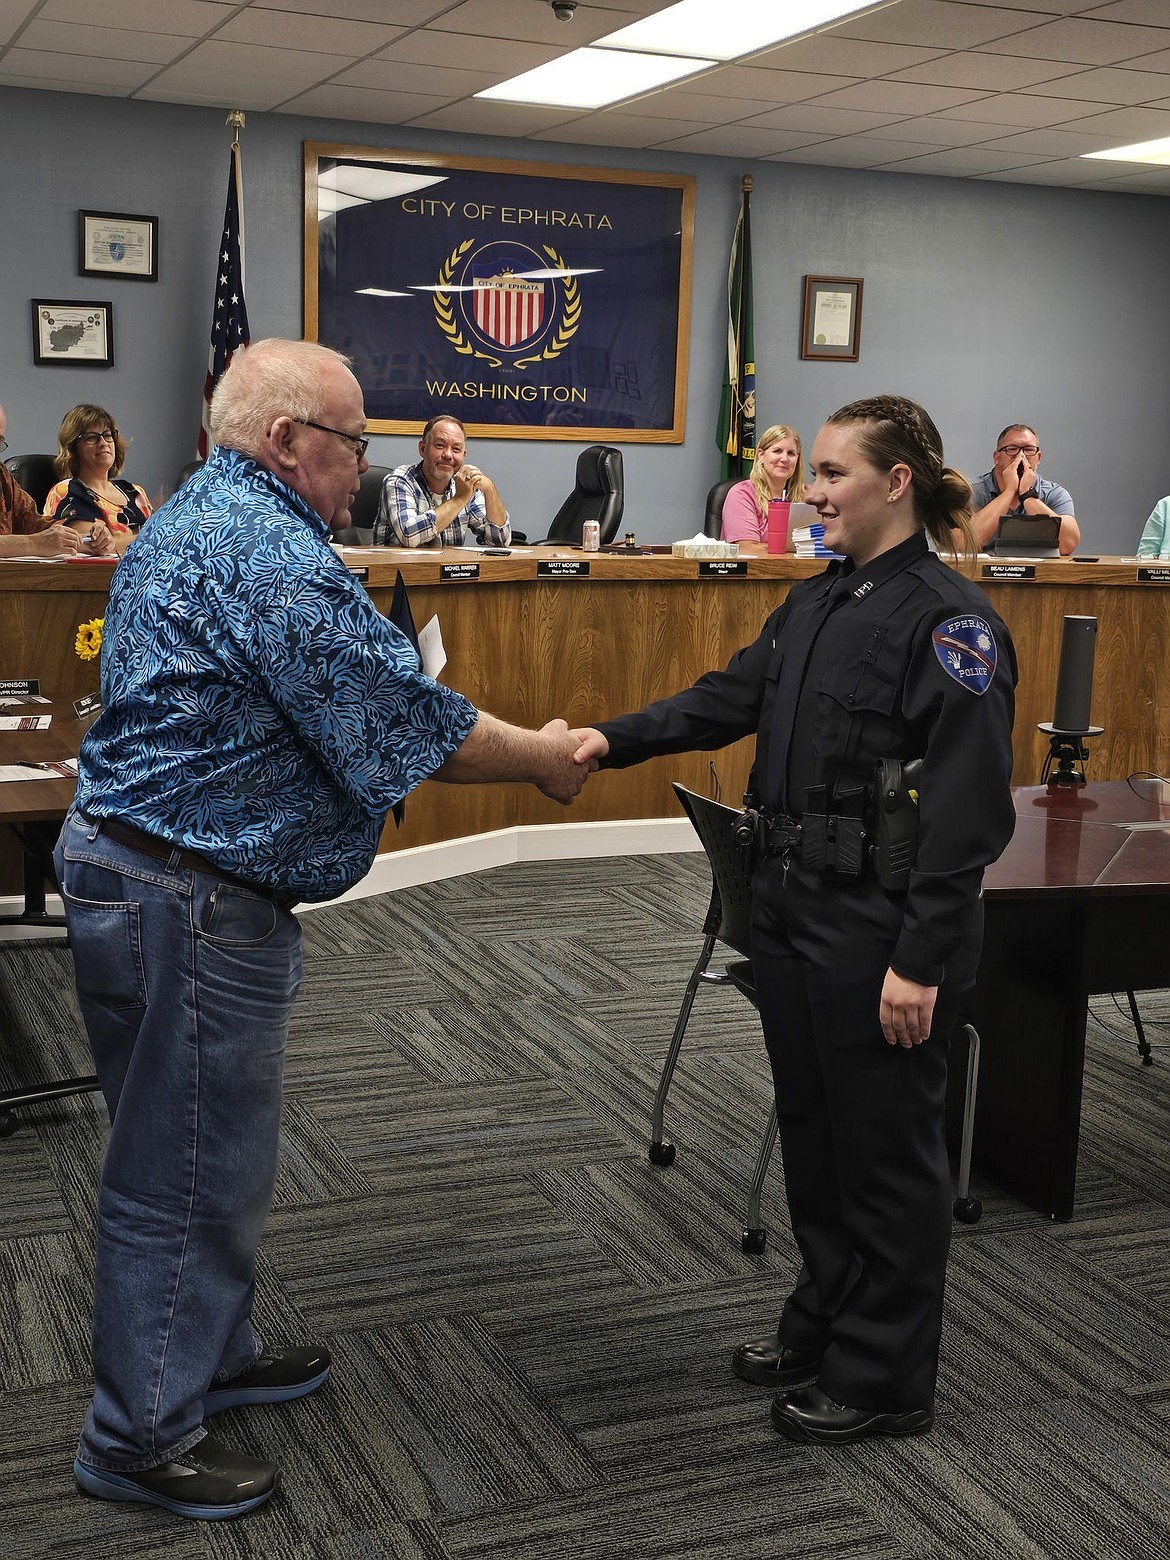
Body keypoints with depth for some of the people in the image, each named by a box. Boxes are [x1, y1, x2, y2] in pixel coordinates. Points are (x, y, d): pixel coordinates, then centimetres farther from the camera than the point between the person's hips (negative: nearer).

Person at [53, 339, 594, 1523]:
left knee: (212, 1148, 22)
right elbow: (403, 716, -18)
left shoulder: (195, 521, 14)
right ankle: (141, 1437, 16)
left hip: (135, 868, 11)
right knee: (185, 1168, 2)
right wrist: (542, 758, -3)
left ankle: (207, 1355, 38)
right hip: (185, 901, -11)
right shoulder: (270, 554, -21)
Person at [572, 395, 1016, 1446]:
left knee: (885, 1147, 6)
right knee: (812, 1129, 19)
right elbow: (732, 696, 11)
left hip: (881, 925, -8)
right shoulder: (818, 602, 11)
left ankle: (883, 1380, 22)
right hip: (793, 904, 9)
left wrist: (922, 960, -21)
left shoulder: (950, 621, -16)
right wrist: (616, 739, -3)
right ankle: (824, 1328, 38)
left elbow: (969, 808, -19)